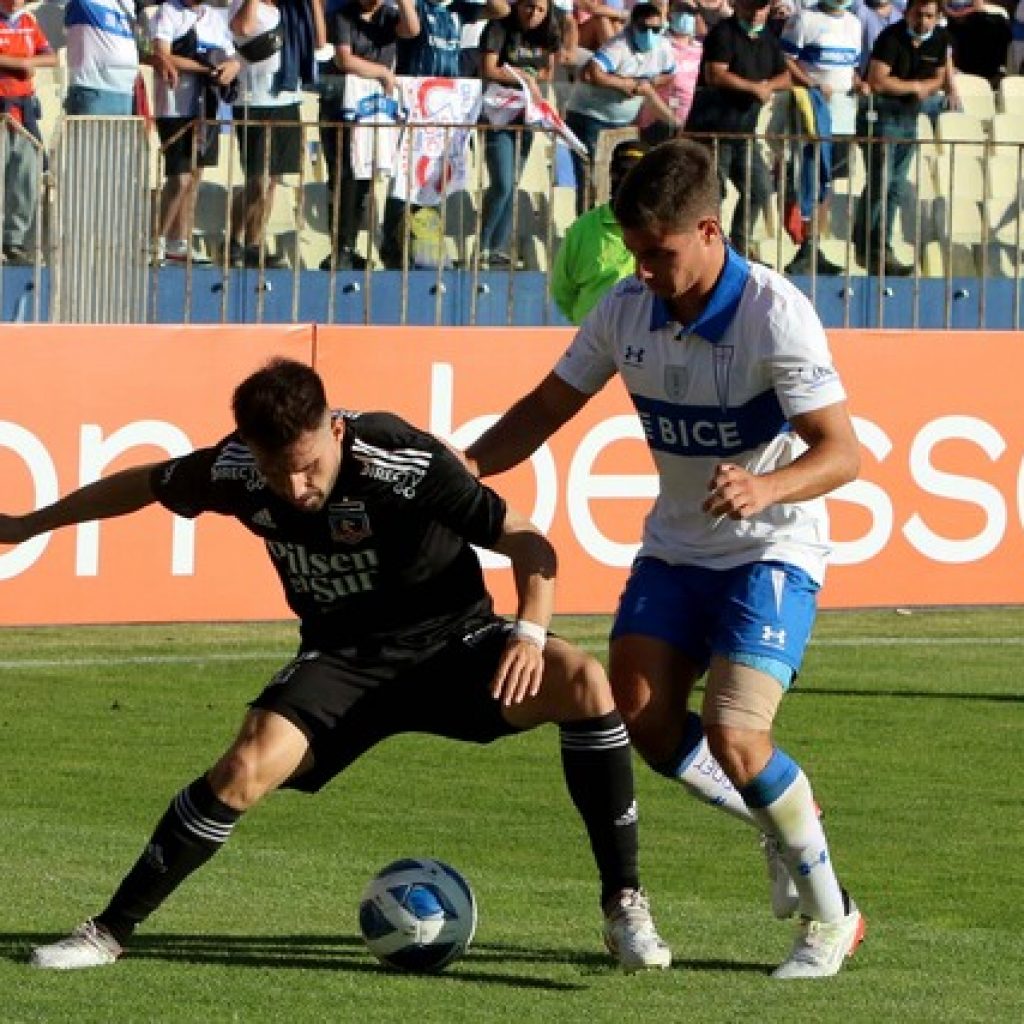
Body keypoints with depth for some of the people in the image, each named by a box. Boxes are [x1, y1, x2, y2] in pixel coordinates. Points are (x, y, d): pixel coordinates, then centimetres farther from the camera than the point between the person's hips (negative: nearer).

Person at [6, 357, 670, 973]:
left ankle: (624, 905, -17)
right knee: (248, 768, -26)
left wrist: (530, 632, -37)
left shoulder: (404, 463, -26)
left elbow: (528, 543, -18)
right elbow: (145, 485, 7)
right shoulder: (235, 470, -16)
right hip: (341, 660, 2)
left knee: (584, 683, -30)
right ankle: (111, 931, -8)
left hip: (451, 644, -2)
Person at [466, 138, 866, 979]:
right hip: (676, 546, 6)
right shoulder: (627, 310, -5)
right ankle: (784, 826, 17)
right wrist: (465, 468, -12)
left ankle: (830, 916, -1)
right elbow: (549, 406, 5)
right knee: (637, 714, -9)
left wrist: (763, 489, -45)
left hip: (772, 550, -6)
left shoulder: (774, 313, -23)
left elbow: (842, 453, -26)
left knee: (733, 735, -21)